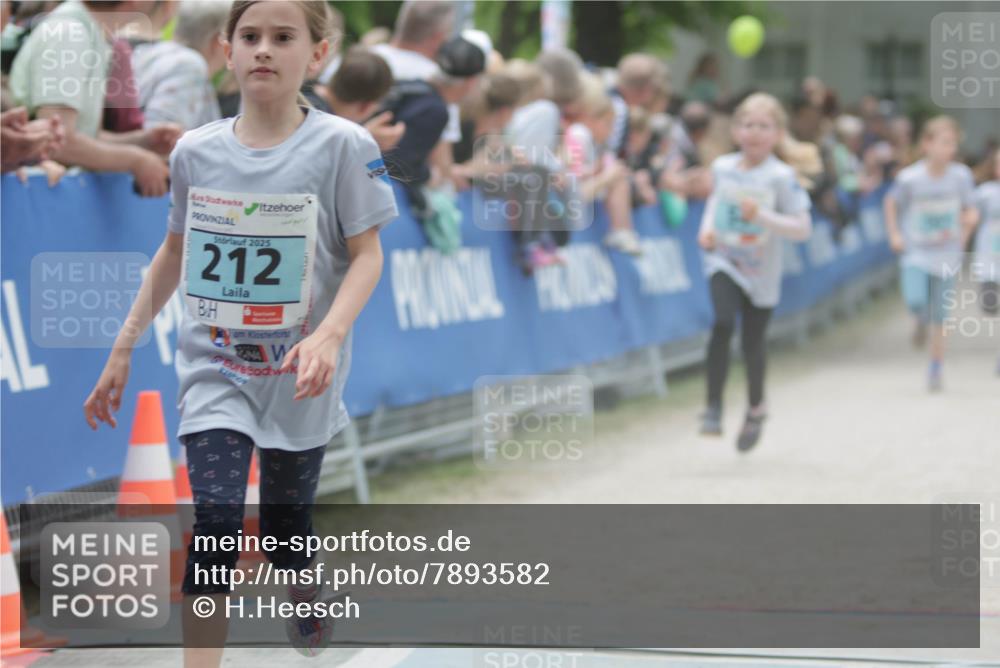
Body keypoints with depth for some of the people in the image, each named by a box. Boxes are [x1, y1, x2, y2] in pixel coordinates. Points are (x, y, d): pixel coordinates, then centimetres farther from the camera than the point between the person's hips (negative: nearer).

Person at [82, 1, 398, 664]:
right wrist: (122, 351, 14)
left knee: (287, 522, 12)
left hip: (299, 375, -1)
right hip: (215, 368, 1)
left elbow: (367, 255, -10)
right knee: (216, 522, -13)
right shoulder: (194, 151, -1)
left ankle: (306, 603, 45)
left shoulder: (341, 146, -11)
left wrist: (328, 335, -27)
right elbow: (175, 253, 12)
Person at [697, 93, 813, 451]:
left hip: (761, 271, -1)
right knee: (723, 322, -24)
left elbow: (803, 227, -16)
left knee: (752, 342, 9)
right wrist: (707, 228, 3)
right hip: (724, 262, 2)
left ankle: (756, 407, 37)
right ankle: (713, 406, -16)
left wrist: (762, 216, -28)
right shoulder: (722, 168, 0)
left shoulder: (780, 177, -13)